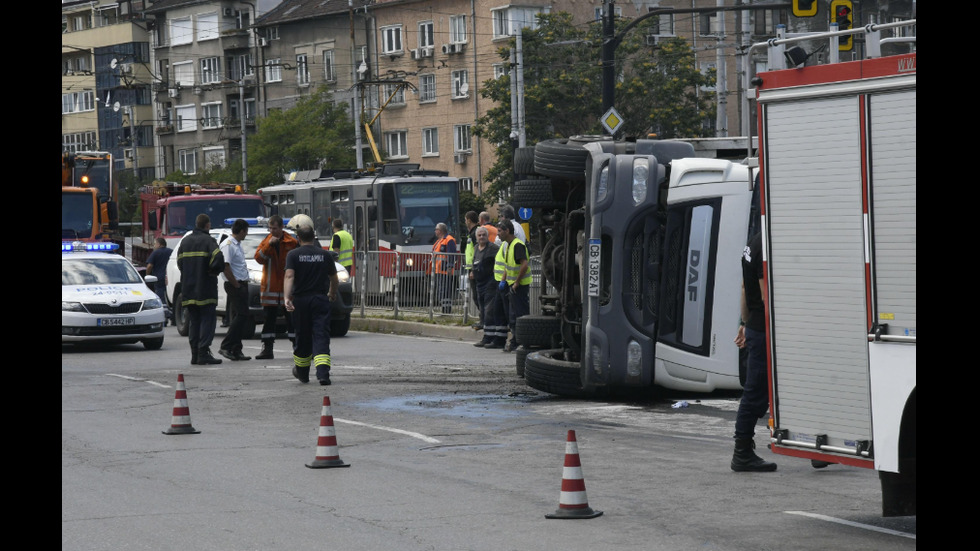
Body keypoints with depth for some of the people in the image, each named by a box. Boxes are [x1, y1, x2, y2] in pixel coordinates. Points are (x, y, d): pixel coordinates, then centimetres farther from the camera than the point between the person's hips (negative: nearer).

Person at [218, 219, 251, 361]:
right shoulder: (227, 245, -13)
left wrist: (244, 282, 15)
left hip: (242, 284, 10)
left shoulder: (237, 244, 18)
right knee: (241, 316, -14)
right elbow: (226, 268, -19)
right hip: (234, 285, -10)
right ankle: (225, 347, -13)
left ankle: (236, 351, 8)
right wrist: (236, 285, -15)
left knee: (239, 317, 8)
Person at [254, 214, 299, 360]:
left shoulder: (292, 242, -1)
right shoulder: (266, 241, 6)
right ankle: (267, 349, 10)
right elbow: (258, 258, -7)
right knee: (269, 318, 5)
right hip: (270, 287, 2)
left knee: (291, 318, 1)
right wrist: (269, 245, -17)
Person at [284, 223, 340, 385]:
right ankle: (323, 373, -20)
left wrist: (287, 298, -23)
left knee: (302, 337, 13)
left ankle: (302, 373, 28)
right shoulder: (325, 255, 6)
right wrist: (332, 293, 35)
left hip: (301, 299, 0)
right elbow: (334, 279, 16)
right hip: (320, 299, 0)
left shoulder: (293, 255, -1)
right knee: (321, 337, -4)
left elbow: (289, 276, -15)